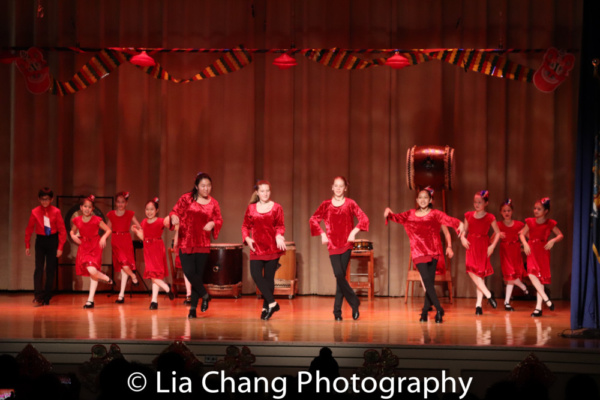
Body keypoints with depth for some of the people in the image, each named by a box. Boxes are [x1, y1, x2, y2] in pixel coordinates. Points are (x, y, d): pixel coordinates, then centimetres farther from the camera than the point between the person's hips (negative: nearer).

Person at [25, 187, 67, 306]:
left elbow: (62, 230, -3)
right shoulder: (35, 212, -3)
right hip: (40, 240, 0)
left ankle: (47, 298, 10)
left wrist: (60, 247, -6)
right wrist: (27, 246, 3)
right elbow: (29, 229, 6)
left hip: (53, 240, 0)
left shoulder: (56, 212, -6)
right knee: (39, 268, -8)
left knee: (51, 270, 3)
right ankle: (38, 297, -12)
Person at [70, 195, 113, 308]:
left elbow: (108, 230, 2)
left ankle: (90, 299, -3)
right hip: (83, 247, 4)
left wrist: (104, 238, -17)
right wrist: (73, 236, 1)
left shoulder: (96, 220, -5)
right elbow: (72, 231, 23)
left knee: (92, 270, -20)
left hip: (94, 247, -4)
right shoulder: (77, 220, 5)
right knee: (91, 272, 3)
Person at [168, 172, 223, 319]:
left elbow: (219, 220, 13)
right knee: (188, 271, -12)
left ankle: (193, 307, 15)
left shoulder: (213, 203, 7)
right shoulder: (186, 198, 0)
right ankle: (205, 295, 13)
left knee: (199, 274, 3)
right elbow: (175, 212, -1)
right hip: (186, 242, -2)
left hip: (203, 244, 2)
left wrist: (213, 223, -10)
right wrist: (174, 218, -25)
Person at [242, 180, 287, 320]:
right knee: (256, 275, -12)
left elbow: (280, 226, 1)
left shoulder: (276, 208, 2)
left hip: (272, 247, -1)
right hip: (256, 248, 2)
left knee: (269, 277, 3)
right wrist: (247, 238, -7)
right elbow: (245, 226, 11)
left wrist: (279, 235, -20)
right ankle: (272, 303, -6)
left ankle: (266, 307, 13)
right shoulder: (251, 208, 7)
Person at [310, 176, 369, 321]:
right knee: (339, 276, -11)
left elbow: (364, 219, 0)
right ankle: (354, 303, 4)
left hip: (346, 244, -1)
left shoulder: (350, 203, 3)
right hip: (332, 244, 1)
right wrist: (322, 234, 2)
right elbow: (314, 219, 12)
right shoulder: (326, 205, 6)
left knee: (341, 276, -4)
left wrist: (354, 232, -9)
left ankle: (337, 311, 5)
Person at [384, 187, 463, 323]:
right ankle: (439, 309, -6)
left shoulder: (435, 214, 0)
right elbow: (398, 218, 6)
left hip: (433, 251, -1)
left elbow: (448, 219, -15)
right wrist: (389, 213, -16)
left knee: (430, 280, 0)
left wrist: (459, 224, -35)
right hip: (418, 251, 1)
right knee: (426, 279, -10)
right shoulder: (411, 214, 10)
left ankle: (425, 311, 11)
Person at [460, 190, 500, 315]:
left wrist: (492, 246, -10)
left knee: (480, 273, -3)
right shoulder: (469, 215, 7)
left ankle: (479, 304, 2)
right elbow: (465, 231, 13)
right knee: (471, 271, -15)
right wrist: (463, 238, -7)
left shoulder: (489, 218, -3)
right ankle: (488, 295, -6)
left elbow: (497, 233, 1)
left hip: (483, 247, -3)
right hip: (471, 246, 3)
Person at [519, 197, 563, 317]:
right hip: (532, 251, 2)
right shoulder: (530, 222, 5)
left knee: (540, 277, -2)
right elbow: (522, 234, 9)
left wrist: (553, 240, -14)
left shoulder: (550, 223, -1)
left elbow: (560, 235, 5)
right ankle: (546, 300, -11)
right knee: (532, 274, -18)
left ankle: (539, 307, 3)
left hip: (543, 251, -2)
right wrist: (525, 244, -9)